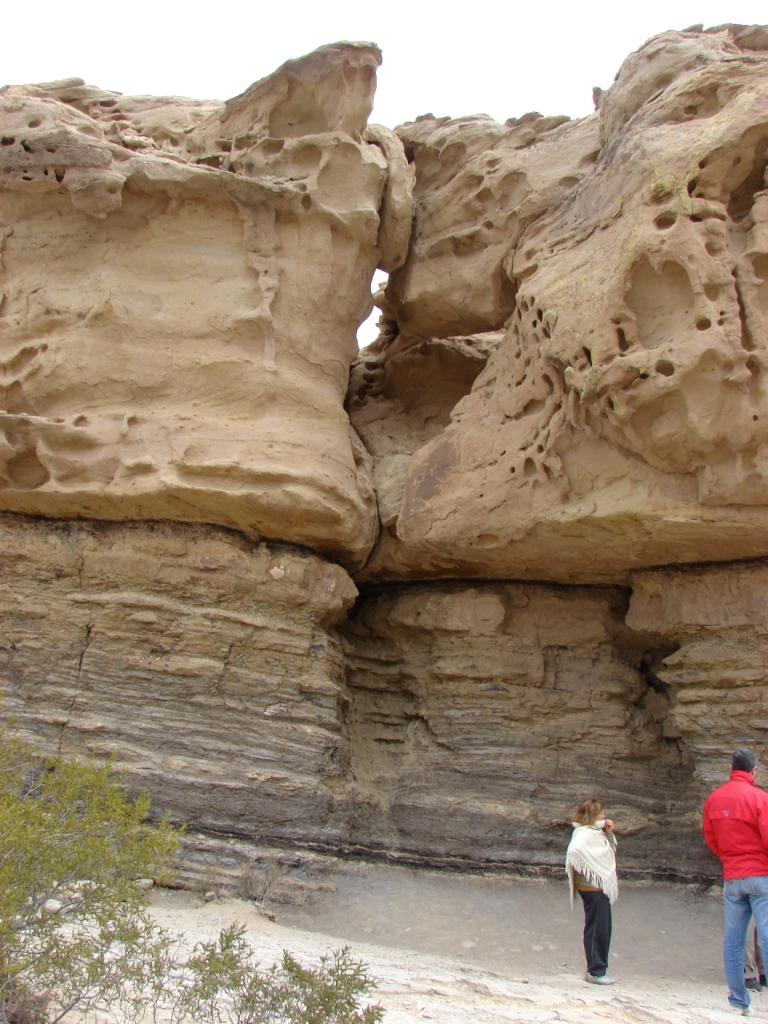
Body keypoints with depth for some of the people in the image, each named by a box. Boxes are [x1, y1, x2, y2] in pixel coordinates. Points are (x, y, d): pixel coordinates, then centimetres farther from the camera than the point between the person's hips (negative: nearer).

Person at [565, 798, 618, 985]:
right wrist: (589, 870, -25)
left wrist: (609, 833, 6)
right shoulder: (584, 833, -19)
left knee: (603, 928, 16)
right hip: (592, 887, -10)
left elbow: (611, 849, 24)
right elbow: (574, 850, -37)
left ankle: (598, 968, 26)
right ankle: (595, 971, 9)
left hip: (600, 887, 10)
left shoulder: (596, 832, 11)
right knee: (596, 929, -1)